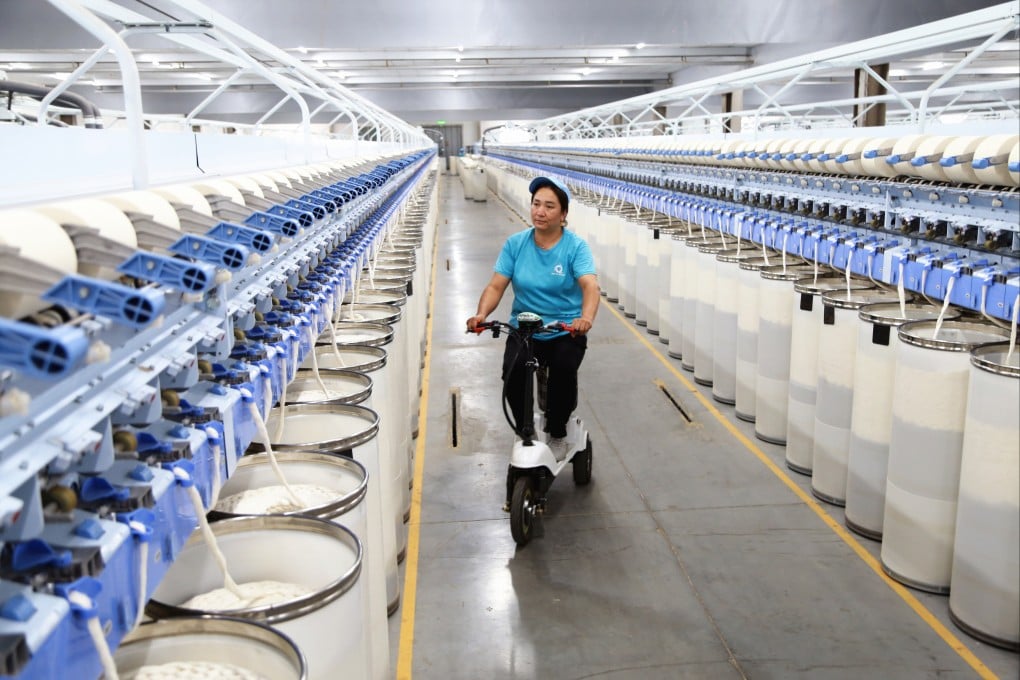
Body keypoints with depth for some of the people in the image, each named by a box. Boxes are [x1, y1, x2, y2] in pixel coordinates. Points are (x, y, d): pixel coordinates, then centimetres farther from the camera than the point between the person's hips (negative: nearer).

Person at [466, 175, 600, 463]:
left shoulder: (575, 246, -7)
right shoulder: (515, 244, 0)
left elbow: (590, 286, -22)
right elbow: (496, 286, -5)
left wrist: (586, 317, -44)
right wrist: (482, 314, -26)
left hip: (566, 331, -2)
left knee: (563, 370, -29)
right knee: (513, 373, -26)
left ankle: (558, 434, 1)